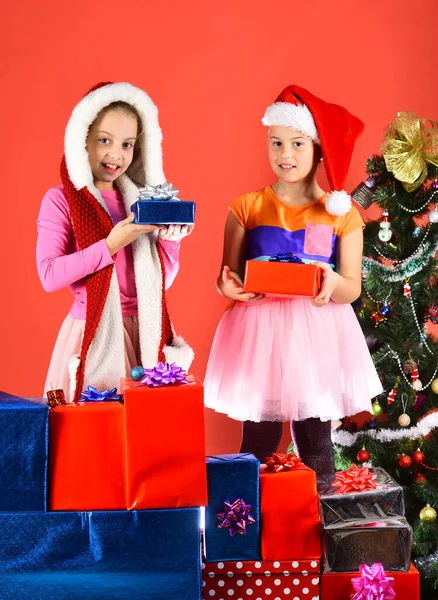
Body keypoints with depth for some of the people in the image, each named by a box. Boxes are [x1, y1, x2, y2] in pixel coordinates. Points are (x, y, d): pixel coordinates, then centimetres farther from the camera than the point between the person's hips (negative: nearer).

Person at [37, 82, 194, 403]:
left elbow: (161, 281, 10)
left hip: (146, 334, 4)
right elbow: (50, 275, -14)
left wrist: (169, 241, -8)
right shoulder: (61, 200, -4)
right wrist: (111, 245, -19)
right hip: (94, 335, -4)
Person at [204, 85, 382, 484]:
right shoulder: (247, 208, 3)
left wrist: (332, 282, -21)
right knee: (258, 443, 2)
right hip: (260, 333, 0)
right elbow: (228, 279, 6)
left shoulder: (342, 213, 3)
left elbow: (352, 288, 2)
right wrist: (228, 286, -18)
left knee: (315, 441, 4)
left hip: (318, 334, 0)